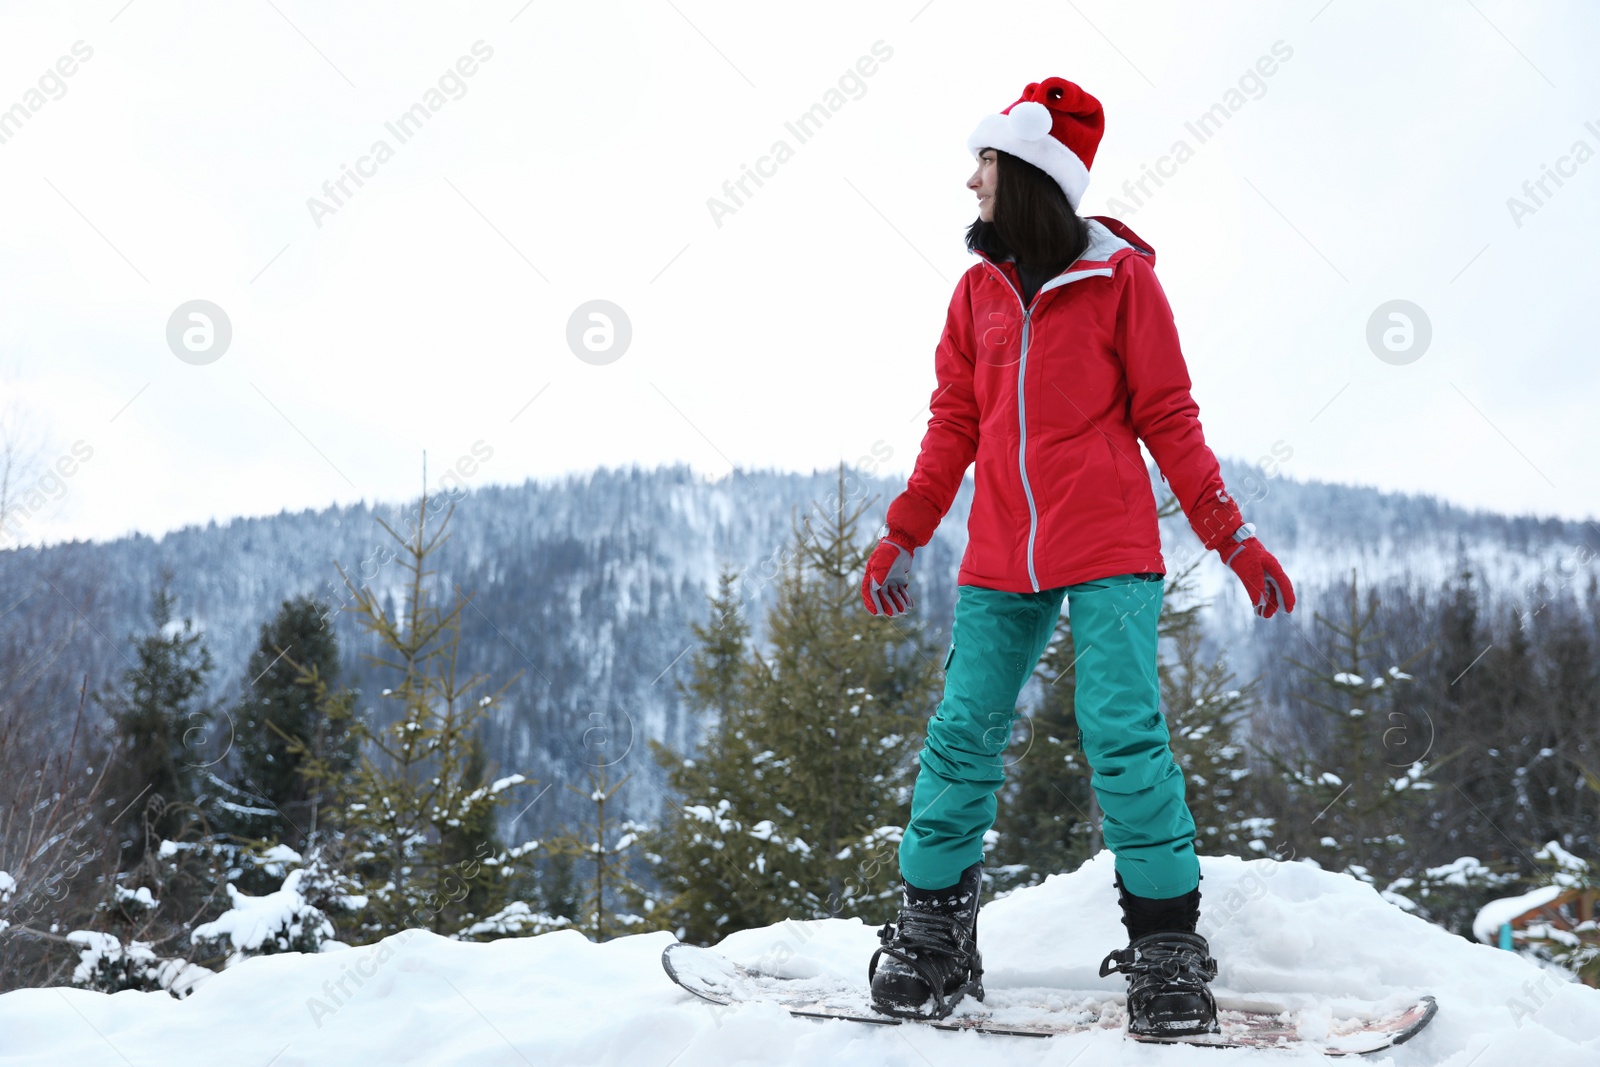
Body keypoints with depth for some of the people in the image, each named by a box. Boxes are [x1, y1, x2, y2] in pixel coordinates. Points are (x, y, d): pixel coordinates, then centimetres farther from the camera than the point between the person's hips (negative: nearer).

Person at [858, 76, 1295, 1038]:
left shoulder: (1120, 276, -1)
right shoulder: (980, 289, 11)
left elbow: (1169, 418, 1)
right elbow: (954, 424, 15)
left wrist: (1233, 535, -3)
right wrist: (902, 538, 12)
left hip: (1109, 550, -4)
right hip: (1000, 560, 4)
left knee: (1124, 733, -10)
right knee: (963, 735, 0)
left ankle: (1167, 948, 0)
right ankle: (932, 933, 11)